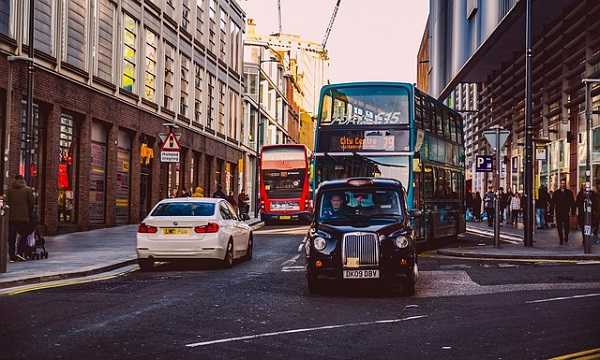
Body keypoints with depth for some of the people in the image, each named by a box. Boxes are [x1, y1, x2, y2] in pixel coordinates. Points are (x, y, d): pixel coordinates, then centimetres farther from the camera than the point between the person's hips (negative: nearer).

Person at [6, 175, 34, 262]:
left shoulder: (9, 190, 7)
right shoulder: (28, 190, 1)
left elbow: (7, 203, 6)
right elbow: (31, 203, 1)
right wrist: (30, 215, 13)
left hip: (11, 217, 2)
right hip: (23, 217, -2)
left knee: (11, 237, 6)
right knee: (24, 235, 8)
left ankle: (12, 256, 4)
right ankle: (19, 252, -7)